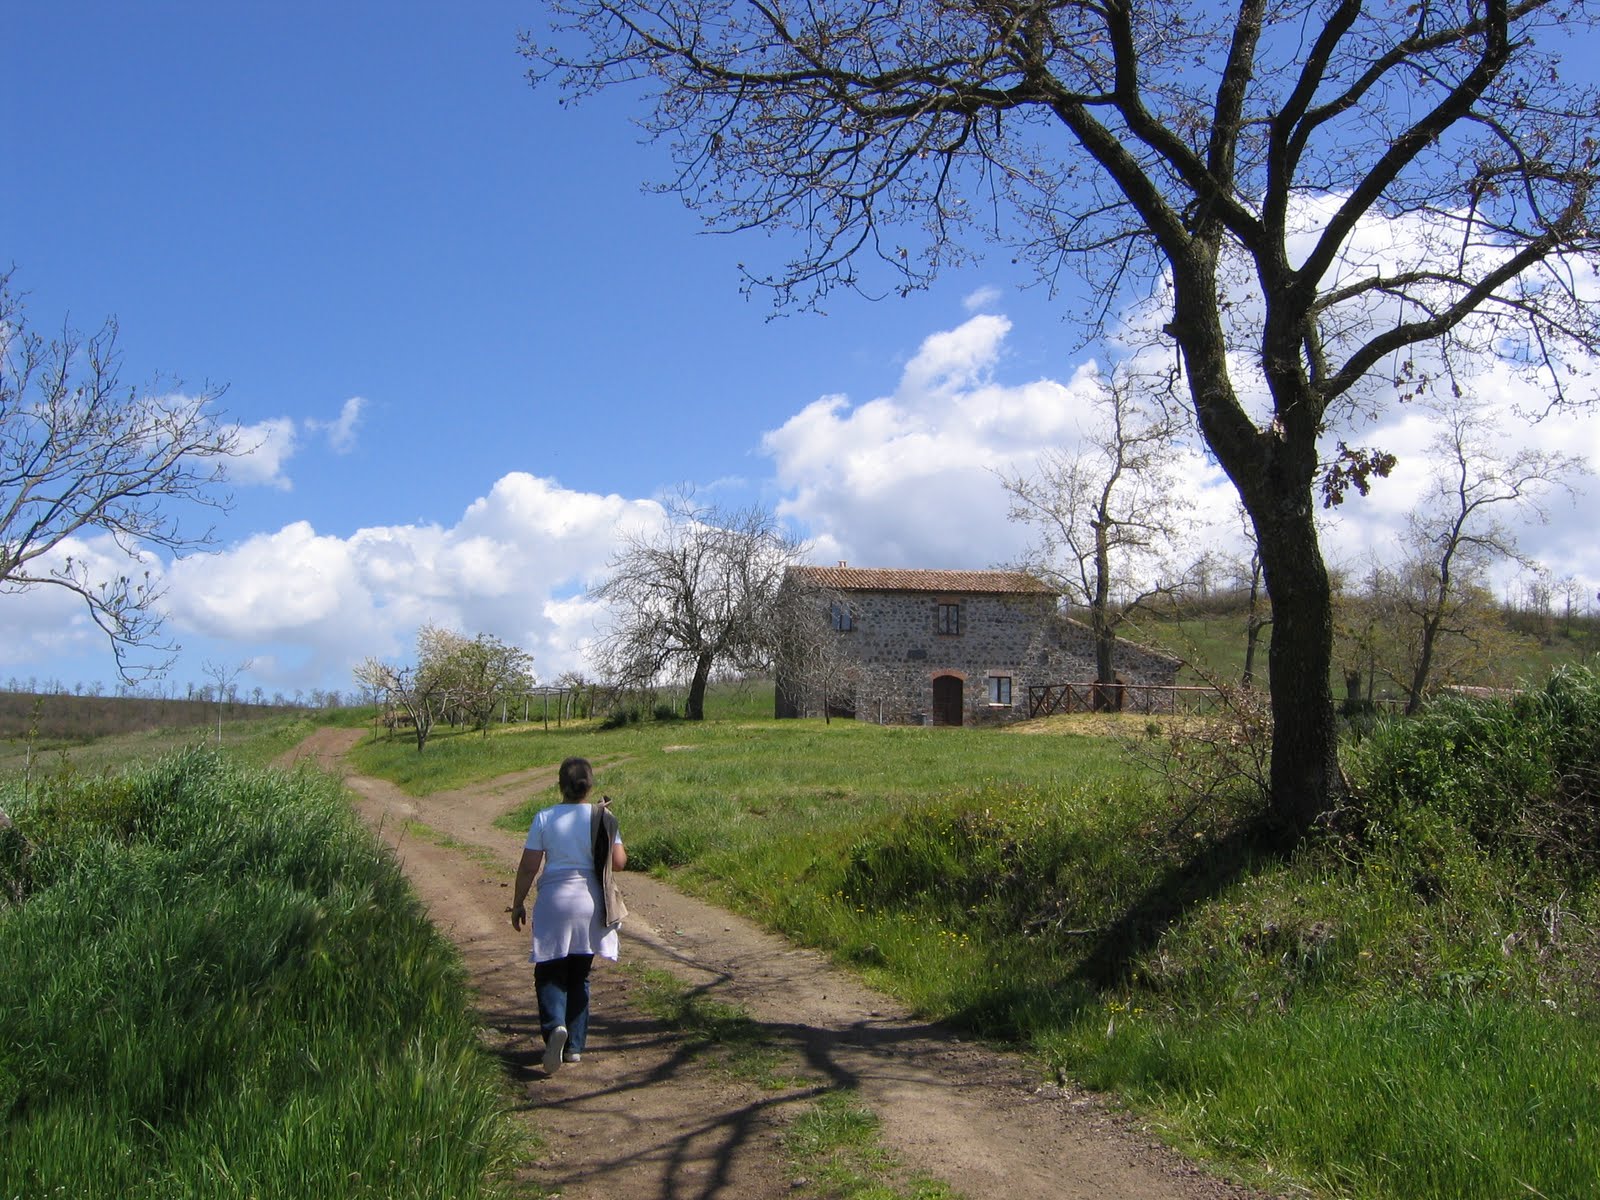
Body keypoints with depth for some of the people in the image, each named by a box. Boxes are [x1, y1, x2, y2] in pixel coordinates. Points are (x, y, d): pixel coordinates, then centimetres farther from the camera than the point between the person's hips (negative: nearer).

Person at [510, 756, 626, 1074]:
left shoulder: (544, 818, -5)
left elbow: (528, 867, -3)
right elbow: (618, 862, -3)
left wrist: (518, 903, 8)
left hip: (553, 901, -2)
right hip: (589, 902, 2)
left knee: (550, 972, 8)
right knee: (579, 974, 14)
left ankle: (555, 1025, -19)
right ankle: (575, 1046, 16)